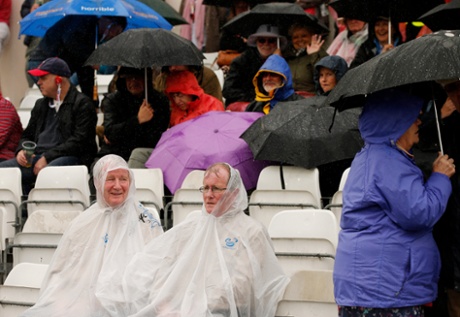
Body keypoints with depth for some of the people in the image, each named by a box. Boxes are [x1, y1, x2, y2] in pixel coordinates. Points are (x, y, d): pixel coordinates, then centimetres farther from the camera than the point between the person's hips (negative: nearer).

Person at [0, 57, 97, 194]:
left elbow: (79, 142, -9)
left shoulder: (82, 104, 1)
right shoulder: (41, 105, 25)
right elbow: (28, 135, 29)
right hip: (38, 157, 7)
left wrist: (47, 157, -15)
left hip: (70, 157, -7)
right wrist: (21, 150, 4)